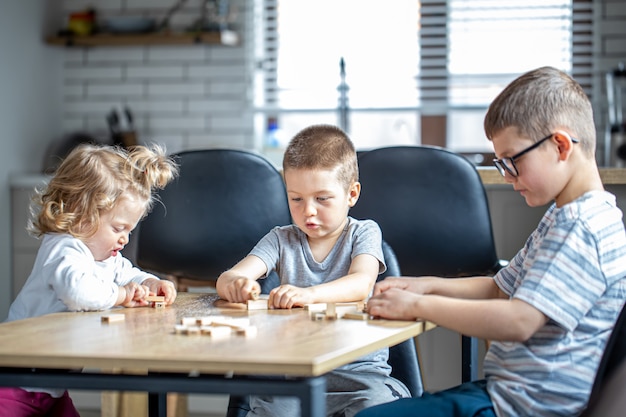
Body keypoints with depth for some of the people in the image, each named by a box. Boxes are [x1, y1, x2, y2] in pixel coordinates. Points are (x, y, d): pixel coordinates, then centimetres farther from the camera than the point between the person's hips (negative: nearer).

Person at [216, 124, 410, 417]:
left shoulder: (364, 233, 6)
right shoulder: (282, 239, 13)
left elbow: (361, 284, -15)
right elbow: (225, 280, 1)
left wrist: (308, 294, -34)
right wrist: (235, 284, -26)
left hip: (358, 367, -2)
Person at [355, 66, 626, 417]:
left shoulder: (581, 230, -19)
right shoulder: (562, 218, 16)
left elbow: (518, 321, -28)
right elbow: (500, 289, 24)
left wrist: (417, 305, -19)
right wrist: (427, 285, 9)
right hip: (504, 388, 11)